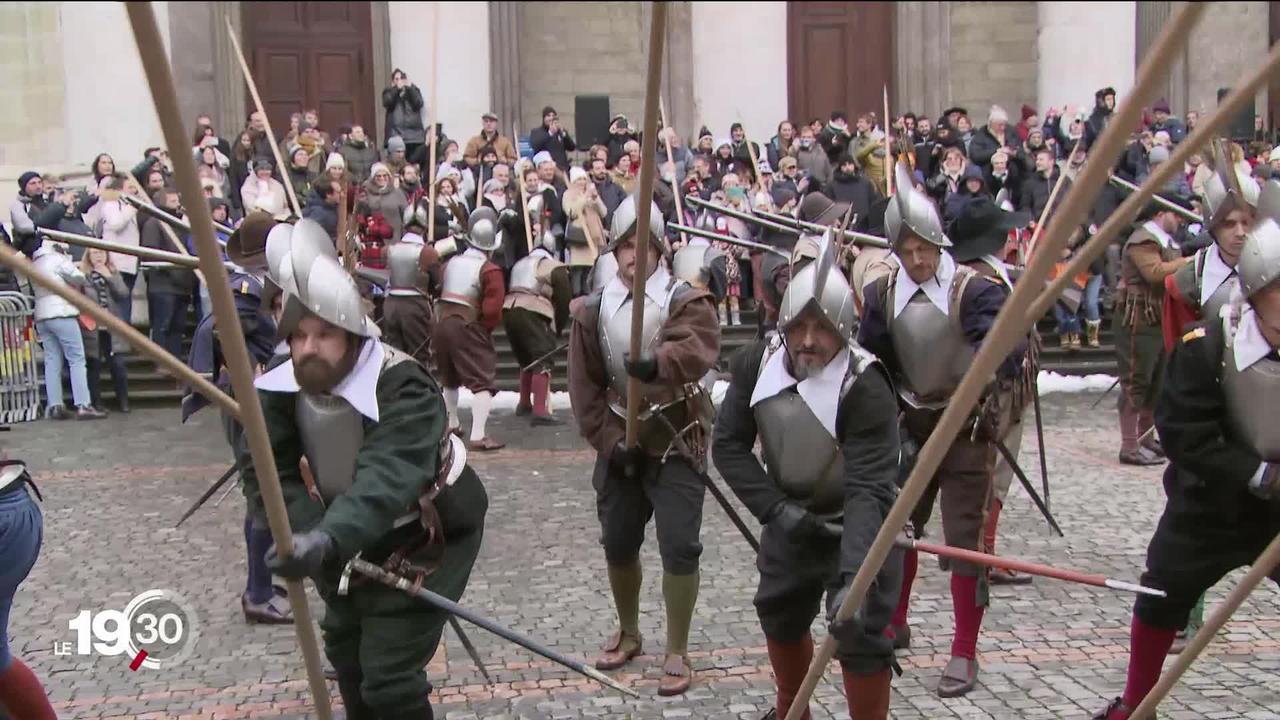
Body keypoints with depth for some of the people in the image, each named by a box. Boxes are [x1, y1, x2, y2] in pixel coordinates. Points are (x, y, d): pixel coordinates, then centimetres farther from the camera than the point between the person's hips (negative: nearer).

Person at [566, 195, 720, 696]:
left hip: (677, 446, -4)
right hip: (619, 448, 4)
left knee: (679, 547, -7)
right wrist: (608, 441, -7)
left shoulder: (688, 302, -10)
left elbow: (700, 348, -32)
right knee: (618, 544, 14)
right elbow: (584, 387, 2)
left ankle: (677, 653, 8)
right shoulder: (592, 312, 1)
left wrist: (659, 362, -52)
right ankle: (628, 633, 37)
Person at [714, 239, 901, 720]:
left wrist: (853, 576, -47)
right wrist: (774, 508, -22)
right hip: (791, 515, 6)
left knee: (859, 633, -10)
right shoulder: (757, 362, -17)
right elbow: (729, 445, -11)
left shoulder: (865, 388, -32)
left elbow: (869, 490, -37)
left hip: (859, 524, -6)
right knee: (779, 613, 20)